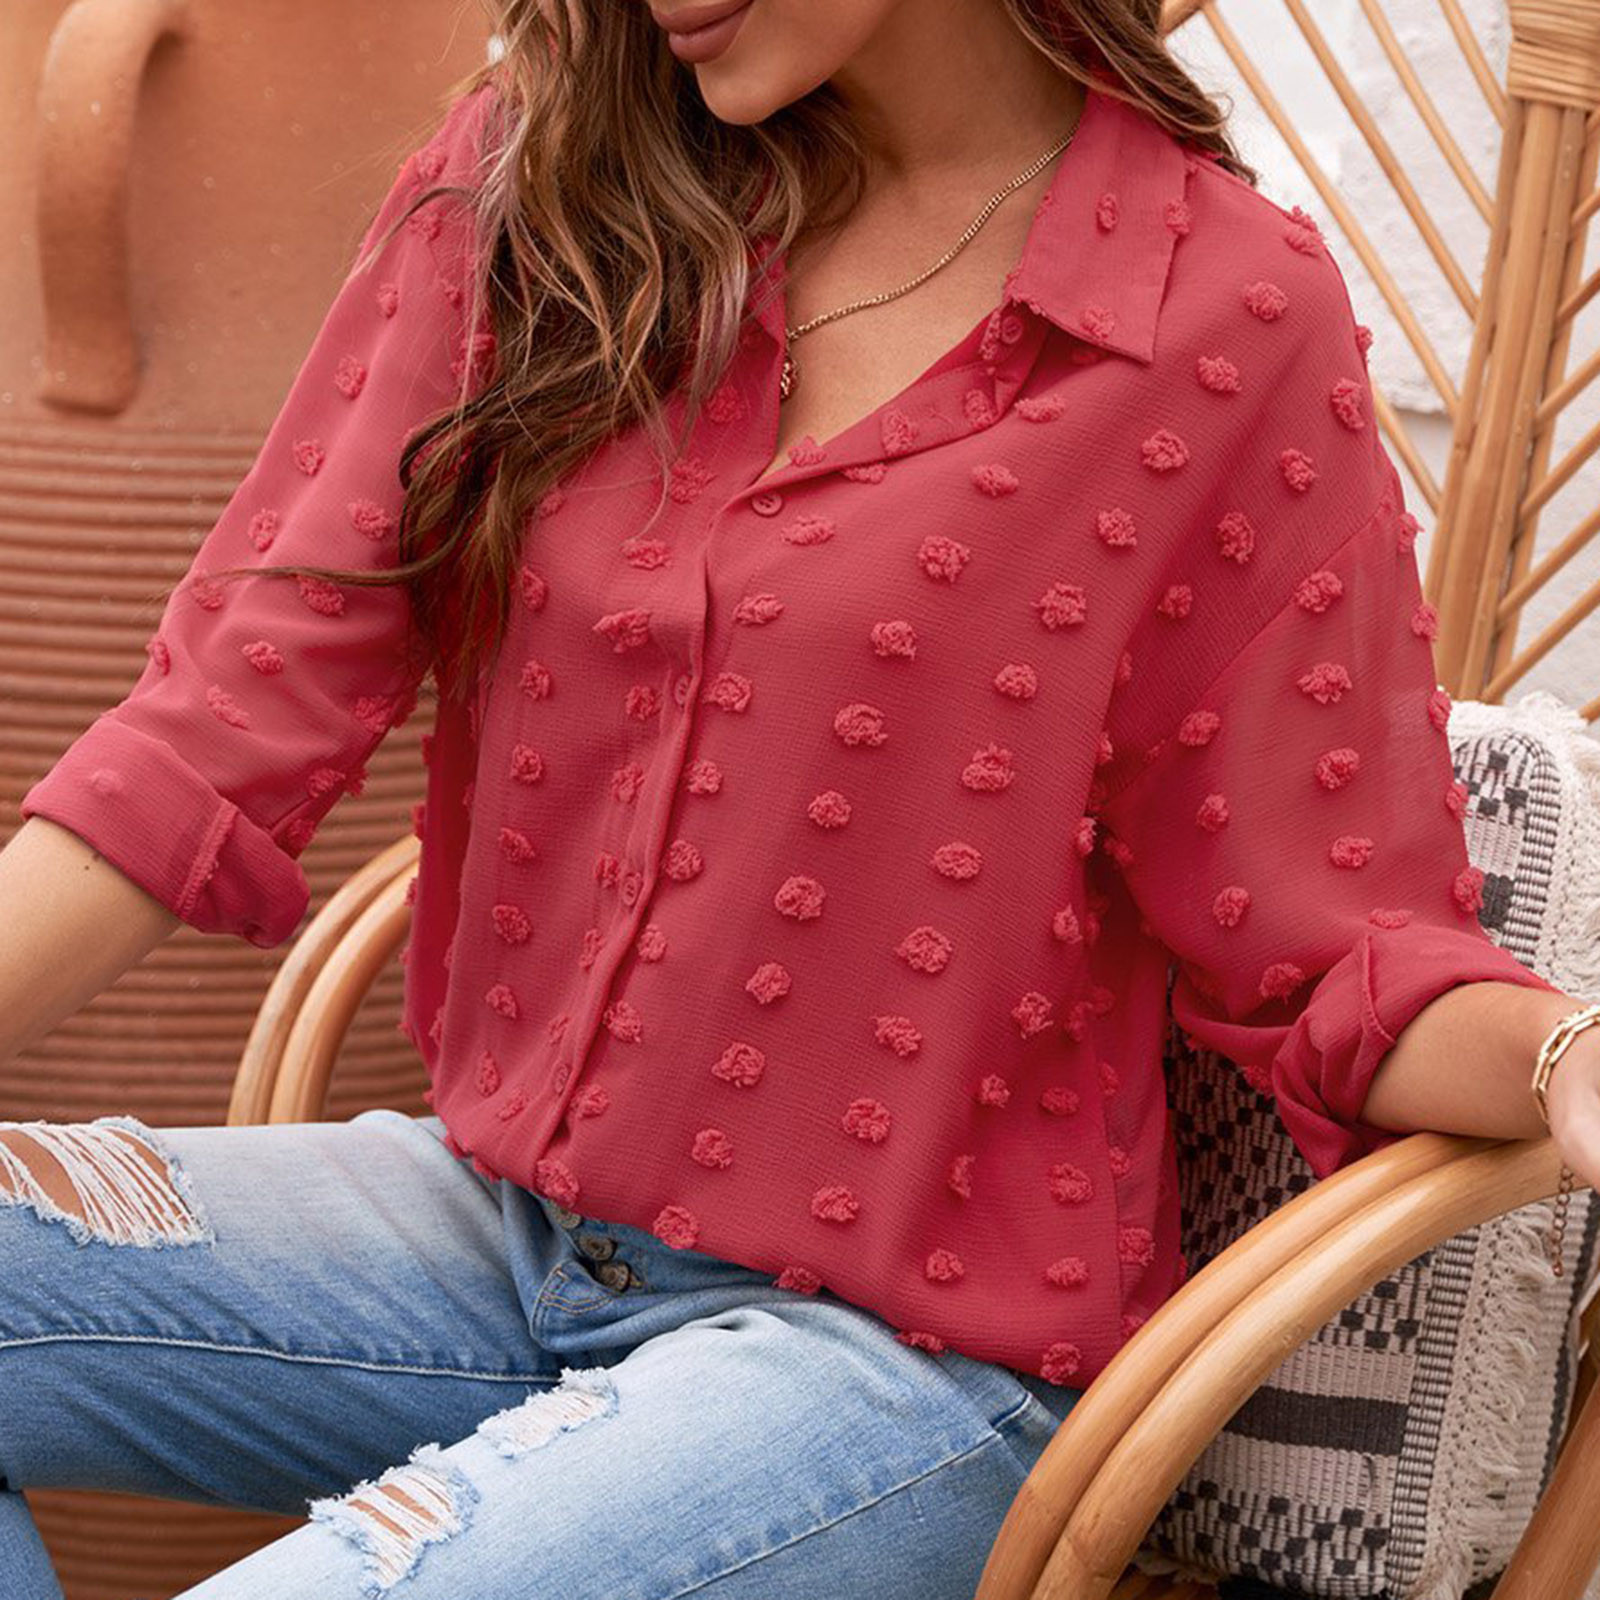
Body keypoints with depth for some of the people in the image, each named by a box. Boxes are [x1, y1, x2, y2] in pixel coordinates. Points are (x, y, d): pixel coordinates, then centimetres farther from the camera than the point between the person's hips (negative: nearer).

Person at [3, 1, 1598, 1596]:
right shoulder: (535, 179, 2)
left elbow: (1328, 946, -7)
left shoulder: (1227, 321, -10)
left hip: (910, 1342, -5)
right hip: (506, 1214, 5)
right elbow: (254, 684, -2)